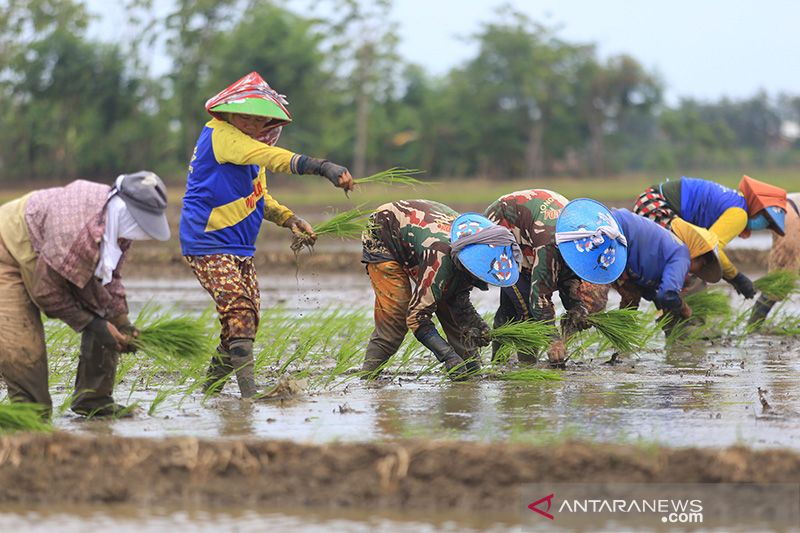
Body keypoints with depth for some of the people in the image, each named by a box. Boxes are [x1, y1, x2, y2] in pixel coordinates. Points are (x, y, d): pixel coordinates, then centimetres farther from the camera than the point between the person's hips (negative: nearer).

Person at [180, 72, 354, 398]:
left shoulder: (251, 147, 15)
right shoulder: (220, 134, -15)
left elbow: (259, 199, 24)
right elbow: (269, 157, -29)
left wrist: (289, 219, 4)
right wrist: (323, 167, -39)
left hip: (240, 249, 10)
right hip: (208, 245, -10)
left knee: (247, 318, 9)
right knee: (238, 312, -21)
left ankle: (211, 389, 20)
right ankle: (249, 392, -26)